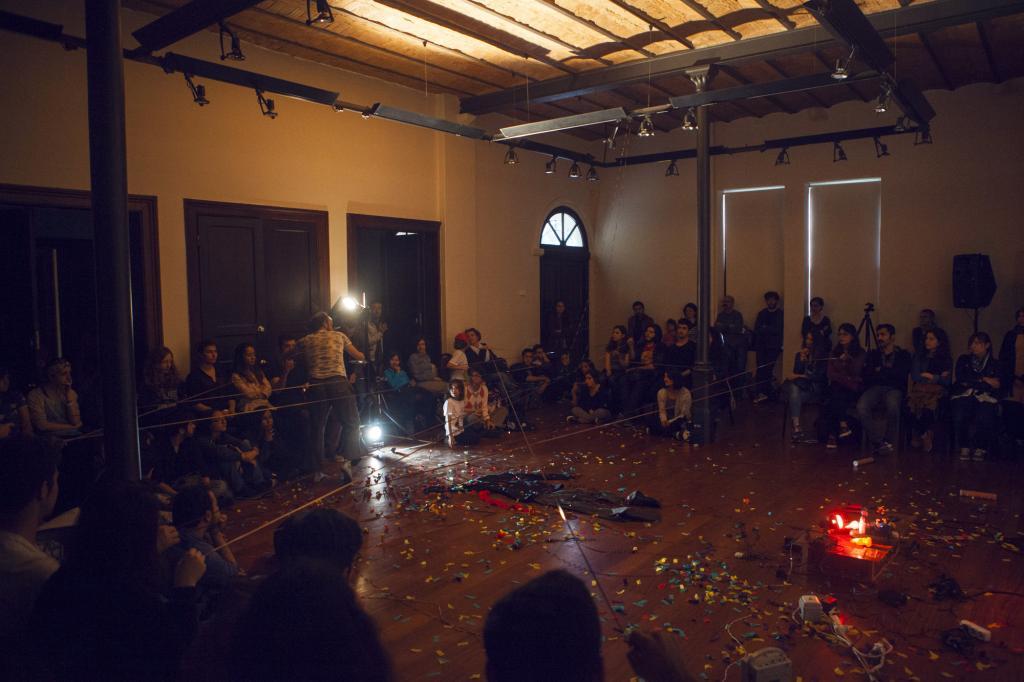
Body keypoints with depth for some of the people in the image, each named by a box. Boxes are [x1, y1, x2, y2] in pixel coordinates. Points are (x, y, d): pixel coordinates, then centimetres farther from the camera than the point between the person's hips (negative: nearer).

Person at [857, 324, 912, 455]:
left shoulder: (903, 355, 16)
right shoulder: (872, 354, 23)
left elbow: (901, 375, -3)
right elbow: (867, 375, 9)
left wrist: (881, 371, 5)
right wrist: (888, 373, 2)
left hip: (894, 389, -2)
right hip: (875, 388, 2)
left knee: (892, 406, -38)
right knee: (861, 407, -32)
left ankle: (888, 441, -19)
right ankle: (878, 442, -22)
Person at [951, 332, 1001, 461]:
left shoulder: (994, 363, 19)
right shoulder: (963, 360, 22)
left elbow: (997, 384, 4)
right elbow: (960, 379, 7)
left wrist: (970, 381, 1)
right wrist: (984, 380, 5)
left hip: (985, 398, -1)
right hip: (964, 395, 1)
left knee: (984, 417, -34)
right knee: (960, 415, -32)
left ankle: (980, 449, -16)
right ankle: (964, 447, -18)